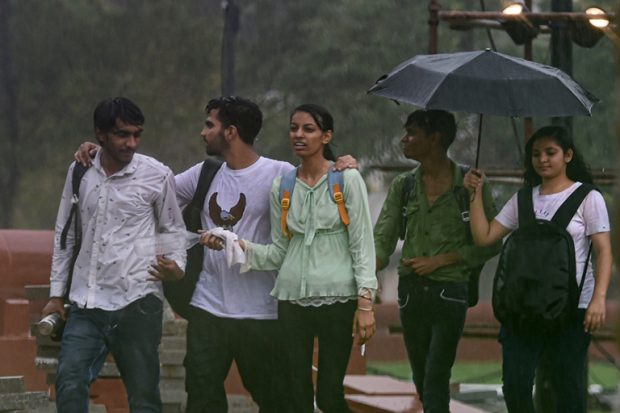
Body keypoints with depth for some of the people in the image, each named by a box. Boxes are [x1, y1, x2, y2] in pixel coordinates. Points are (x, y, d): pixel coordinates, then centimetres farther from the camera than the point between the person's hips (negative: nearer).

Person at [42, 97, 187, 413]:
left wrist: (177, 266, -12)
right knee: (69, 383, -12)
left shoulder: (157, 176, -2)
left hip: (136, 303, -3)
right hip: (86, 304, 3)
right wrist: (56, 294, 14)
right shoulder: (79, 172, 8)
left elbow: (174, 231, 8)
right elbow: (65, 235, 16)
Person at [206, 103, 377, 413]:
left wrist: (365, 303, -10)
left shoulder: (347, 180, 0)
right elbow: (278, 253, 12)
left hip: (337, 297, -4)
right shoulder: (281, 186, 10)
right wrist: (238, 246, -5)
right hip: (292, 297, 4)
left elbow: (362, 245, -3)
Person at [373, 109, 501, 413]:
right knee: (421, 380, 11)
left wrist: (440, 260, -12)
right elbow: (382, 240, 1)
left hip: (450, 291, -5)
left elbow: (491, 243, -4)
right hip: (411, 290, 5)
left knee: (436, 381, -13)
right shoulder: (403, 186, 8)